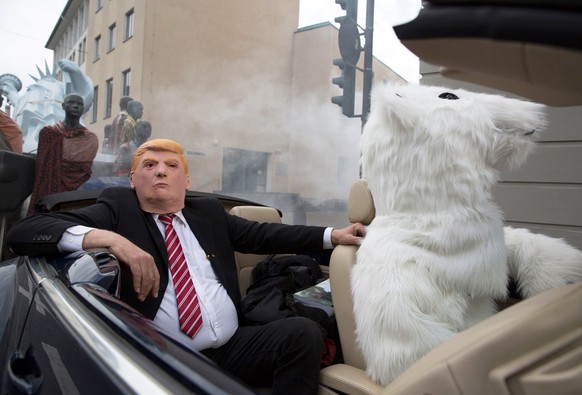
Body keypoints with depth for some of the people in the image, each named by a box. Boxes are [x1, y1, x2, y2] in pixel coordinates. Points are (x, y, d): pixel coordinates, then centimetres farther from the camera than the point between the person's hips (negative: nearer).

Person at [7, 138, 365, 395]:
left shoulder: (209, 212, 17)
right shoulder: (117, 209, 4)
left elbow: (264, 235, 17)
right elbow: (23, 232, -6)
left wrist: (332, 235, 9)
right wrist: (109, 238, -24)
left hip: (234, 346, 5)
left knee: (304, 331, -18)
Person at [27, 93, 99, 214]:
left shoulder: (91, 139, 4)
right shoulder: (47, 132, 7)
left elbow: (84, 170, 0)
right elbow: (41, 167, 2)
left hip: (77, 195, 0)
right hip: (47, 193, 1)